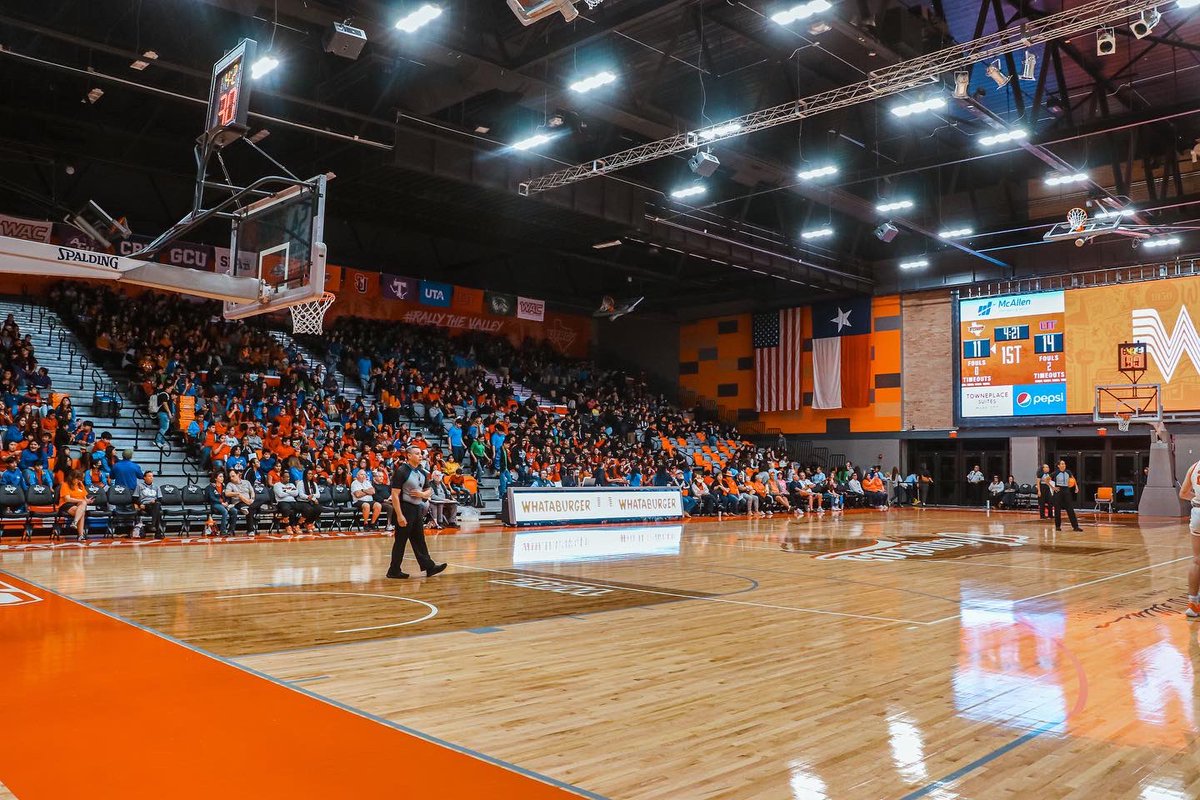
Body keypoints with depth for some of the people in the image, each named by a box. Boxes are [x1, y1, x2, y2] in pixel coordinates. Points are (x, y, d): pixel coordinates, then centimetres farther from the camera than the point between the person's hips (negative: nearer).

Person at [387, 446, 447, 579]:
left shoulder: (421, 472, 10)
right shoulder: (401, 471, -13)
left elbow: (429, 491, 19)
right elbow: (395, 495, -17)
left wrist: (423, 494, -5)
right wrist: (399, 515, -22)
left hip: (418, 508, 8)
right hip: (405, 508, -8)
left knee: (419, 540, 12)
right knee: (401, 541, 0)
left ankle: (429, 566, 13)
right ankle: (394, 571, 9)